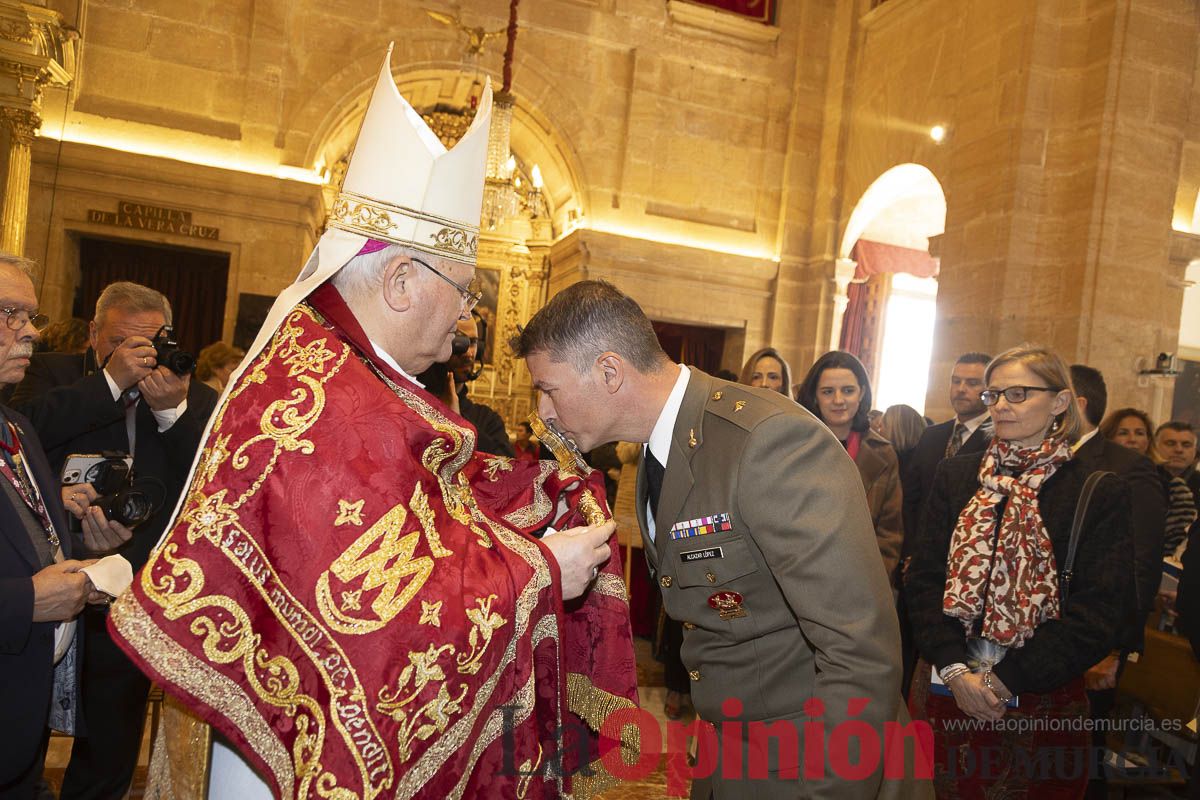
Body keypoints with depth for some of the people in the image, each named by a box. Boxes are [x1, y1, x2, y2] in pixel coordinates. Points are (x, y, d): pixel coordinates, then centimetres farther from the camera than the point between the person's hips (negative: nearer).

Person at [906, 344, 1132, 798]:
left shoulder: (1101, 494, -4)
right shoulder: (955, 475, 3)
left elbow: (1098, 613, -10)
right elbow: (924, 578, -1)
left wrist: (1006, 678, -15)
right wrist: (954, 667, -13)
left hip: (1044, 701, -2)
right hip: (947, 690, 2)